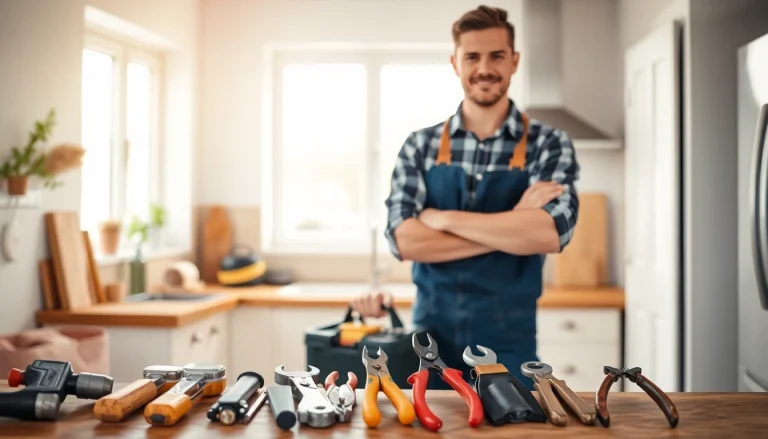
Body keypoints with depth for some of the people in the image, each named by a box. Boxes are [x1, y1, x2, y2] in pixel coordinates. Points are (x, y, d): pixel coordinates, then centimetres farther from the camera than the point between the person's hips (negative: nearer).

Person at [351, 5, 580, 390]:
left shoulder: (548, 145, -3)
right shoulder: (419, 146, 1)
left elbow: (551, 232, -20)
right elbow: (403, 240, -12)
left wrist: (444, 218, -16)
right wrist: (513, 227, -16)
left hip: (508, 344, -1)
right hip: (430, 338, 2)